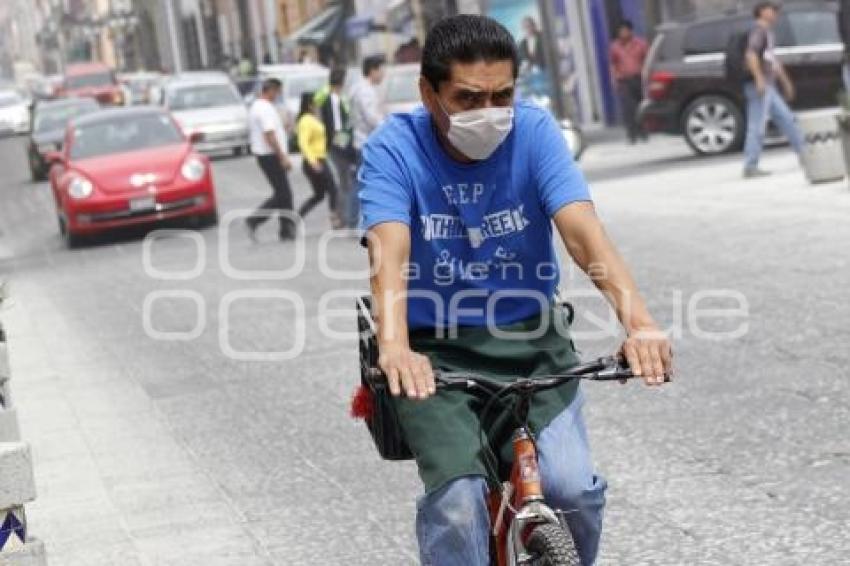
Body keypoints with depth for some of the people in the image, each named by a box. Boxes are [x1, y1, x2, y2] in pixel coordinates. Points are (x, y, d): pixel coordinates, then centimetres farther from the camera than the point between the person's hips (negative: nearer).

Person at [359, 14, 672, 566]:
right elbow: (389, 250, -27)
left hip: (531, 340, 2)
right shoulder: (394, 148, -12)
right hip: (437, 352, -1)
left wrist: (637, 320, -40)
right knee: (458, 502, -23)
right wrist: (394, 347, -47)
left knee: (574, 488, -17)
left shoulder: (534, 131, -9)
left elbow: (583, 229, -22)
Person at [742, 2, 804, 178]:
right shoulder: (758, 30, -9)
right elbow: (750, 55, -22)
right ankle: (750, 167, -10)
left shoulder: (768, 33, 21)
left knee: (787, 119, 14)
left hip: (768, 87, 10)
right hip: (760, 86, -10)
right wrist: (759, 79, -29)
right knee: (757, 126, -10)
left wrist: (785, 81, 34)